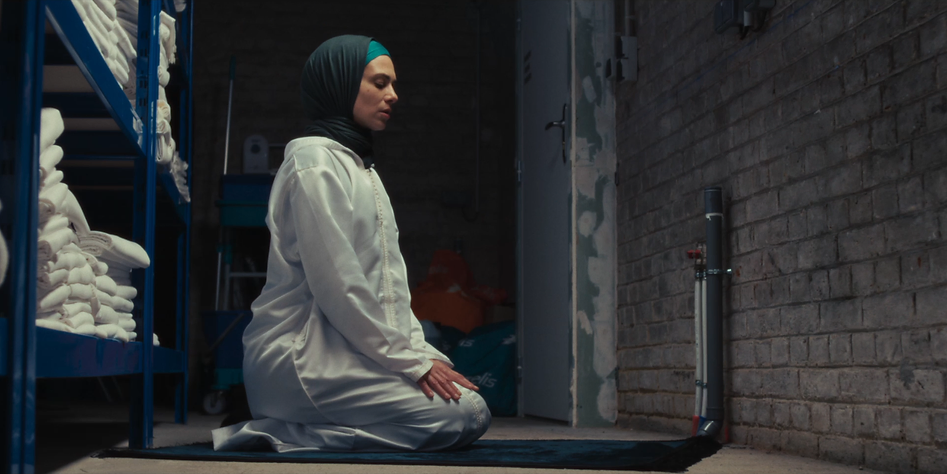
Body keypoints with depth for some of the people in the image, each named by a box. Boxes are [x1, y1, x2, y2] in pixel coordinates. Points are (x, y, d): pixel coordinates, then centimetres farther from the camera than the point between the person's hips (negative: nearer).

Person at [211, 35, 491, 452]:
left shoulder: (360, 166, 21)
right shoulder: (315, 162, -9)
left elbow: (389, 281, 18)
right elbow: (337, 288, -17)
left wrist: (424, 352, 5)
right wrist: (412, 362, -13)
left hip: (345, 349, 10)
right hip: (301, 356, -10)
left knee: (469, 399, 0)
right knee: (466, 415, -18)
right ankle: (282, 434, -15)